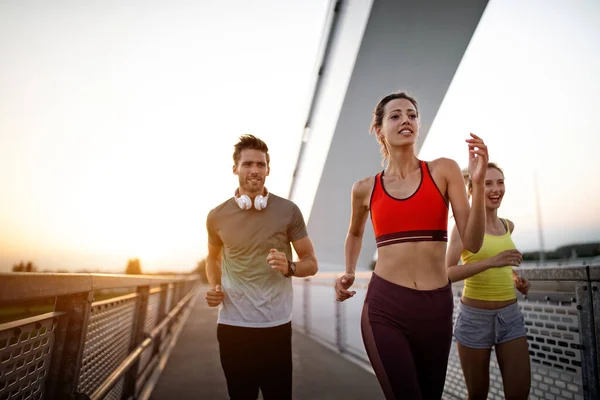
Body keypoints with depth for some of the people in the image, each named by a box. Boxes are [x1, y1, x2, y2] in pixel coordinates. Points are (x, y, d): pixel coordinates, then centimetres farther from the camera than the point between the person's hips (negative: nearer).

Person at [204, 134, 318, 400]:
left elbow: (311, 263, 1)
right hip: (232, 325, 2)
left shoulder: (288, 211, -5)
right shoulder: (217, 216, 0)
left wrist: (289, 267, -21)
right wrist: (214, 287, -1)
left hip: (276, 325, -1)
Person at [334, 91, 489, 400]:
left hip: (436, 306, 1)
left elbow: (472, 243, -6)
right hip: (384, 305, -1)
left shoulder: (444, 171, 0)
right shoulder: (365, 188, 4)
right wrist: (348, 273, 9)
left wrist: (478, 182, -16)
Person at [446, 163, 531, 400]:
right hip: (474, 317, -4)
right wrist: (491, 262, -29)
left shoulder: (508, 226, 7)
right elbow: (447, 273, -18)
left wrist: (515, 278, 6)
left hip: (511, 316, 5)